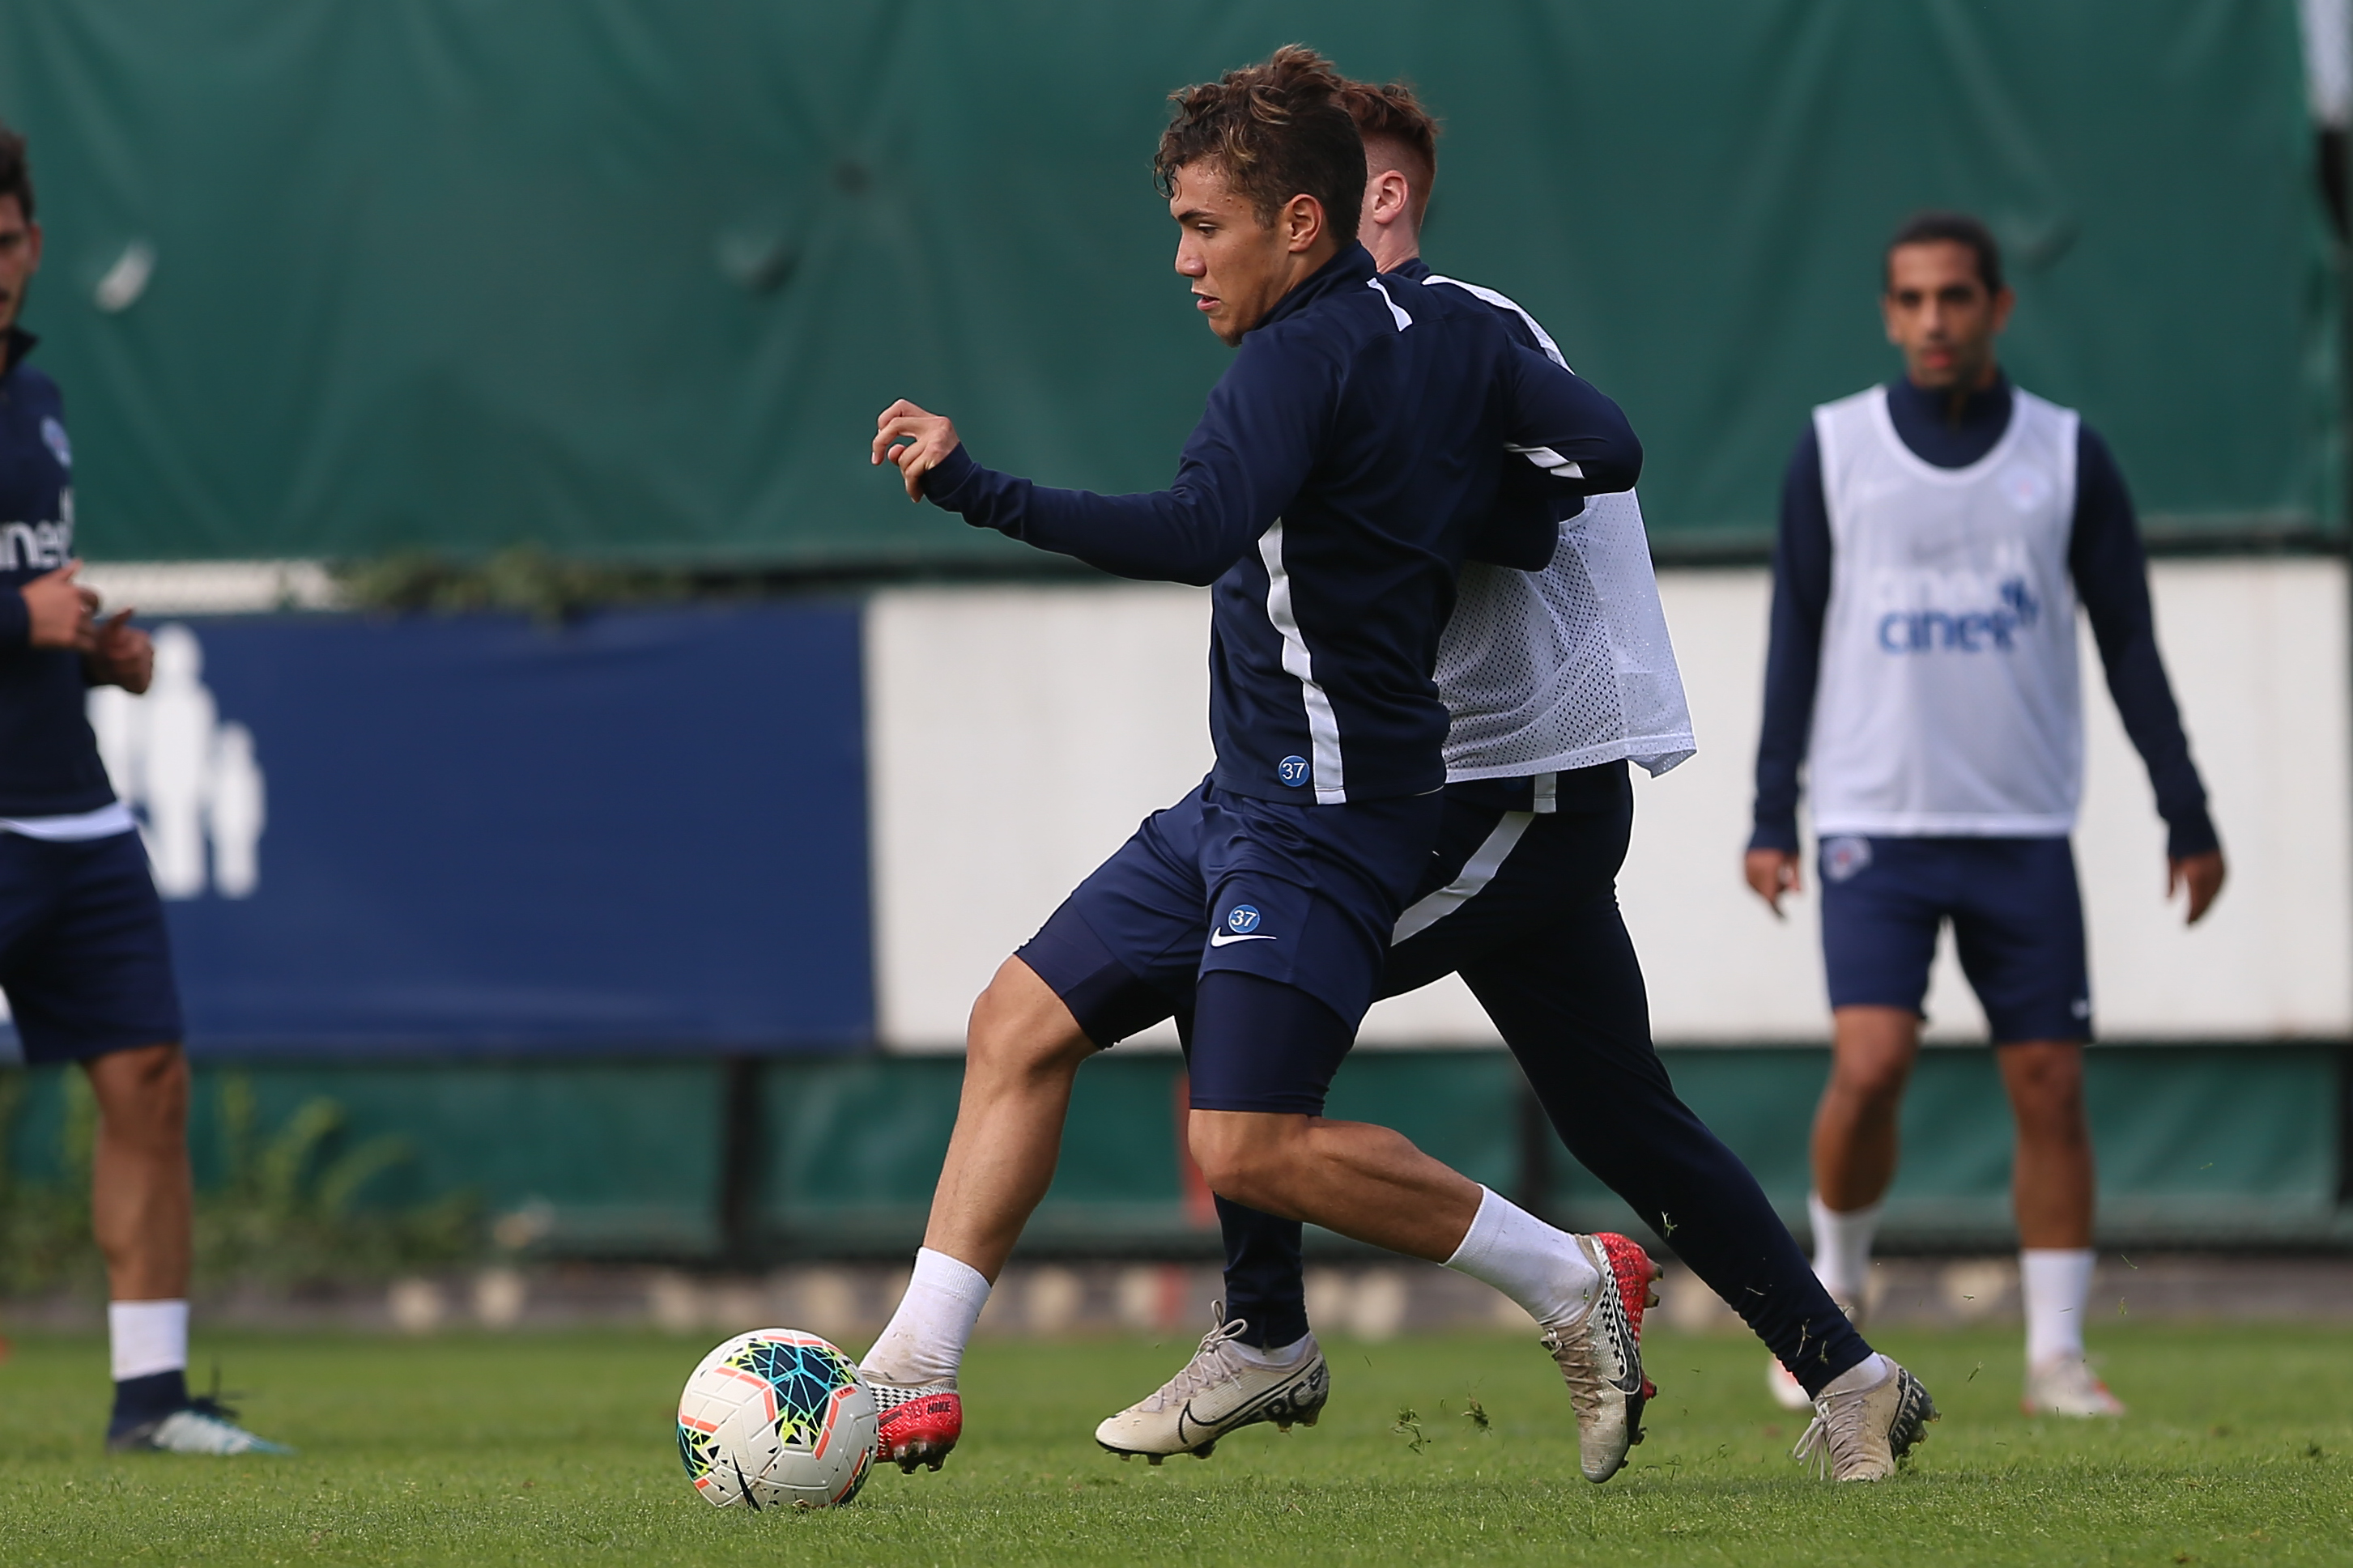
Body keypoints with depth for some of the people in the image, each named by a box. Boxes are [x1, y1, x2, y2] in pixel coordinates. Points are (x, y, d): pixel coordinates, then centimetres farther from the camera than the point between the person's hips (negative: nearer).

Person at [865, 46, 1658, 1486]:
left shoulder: (1303, 356, -17)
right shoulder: (1453, 331, 10)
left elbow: (1198, 532, -31)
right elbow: (1608, 449, 9)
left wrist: (975, 489, -32)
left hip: (1323, 811, -10)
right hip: (1243, 800, 10)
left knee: (1250, 1145, -15)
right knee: (1024, 1021, 7)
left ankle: (1569, 1281, -2)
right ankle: (918, 1370, 6)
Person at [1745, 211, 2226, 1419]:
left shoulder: (2068, 456, 5)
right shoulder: (1833, 449, 4)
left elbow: (2129, 646, 8)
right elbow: (1795, 640, 7)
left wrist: (2187, 818, 4)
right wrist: (1771, 818, 1)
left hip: (2025, 831, 1)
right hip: (1877, 822, -1)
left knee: (2049, 1084, -2)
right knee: (1872, 1063, -16)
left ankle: (2056, 1354, 6)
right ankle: (1834, 1286, 8)